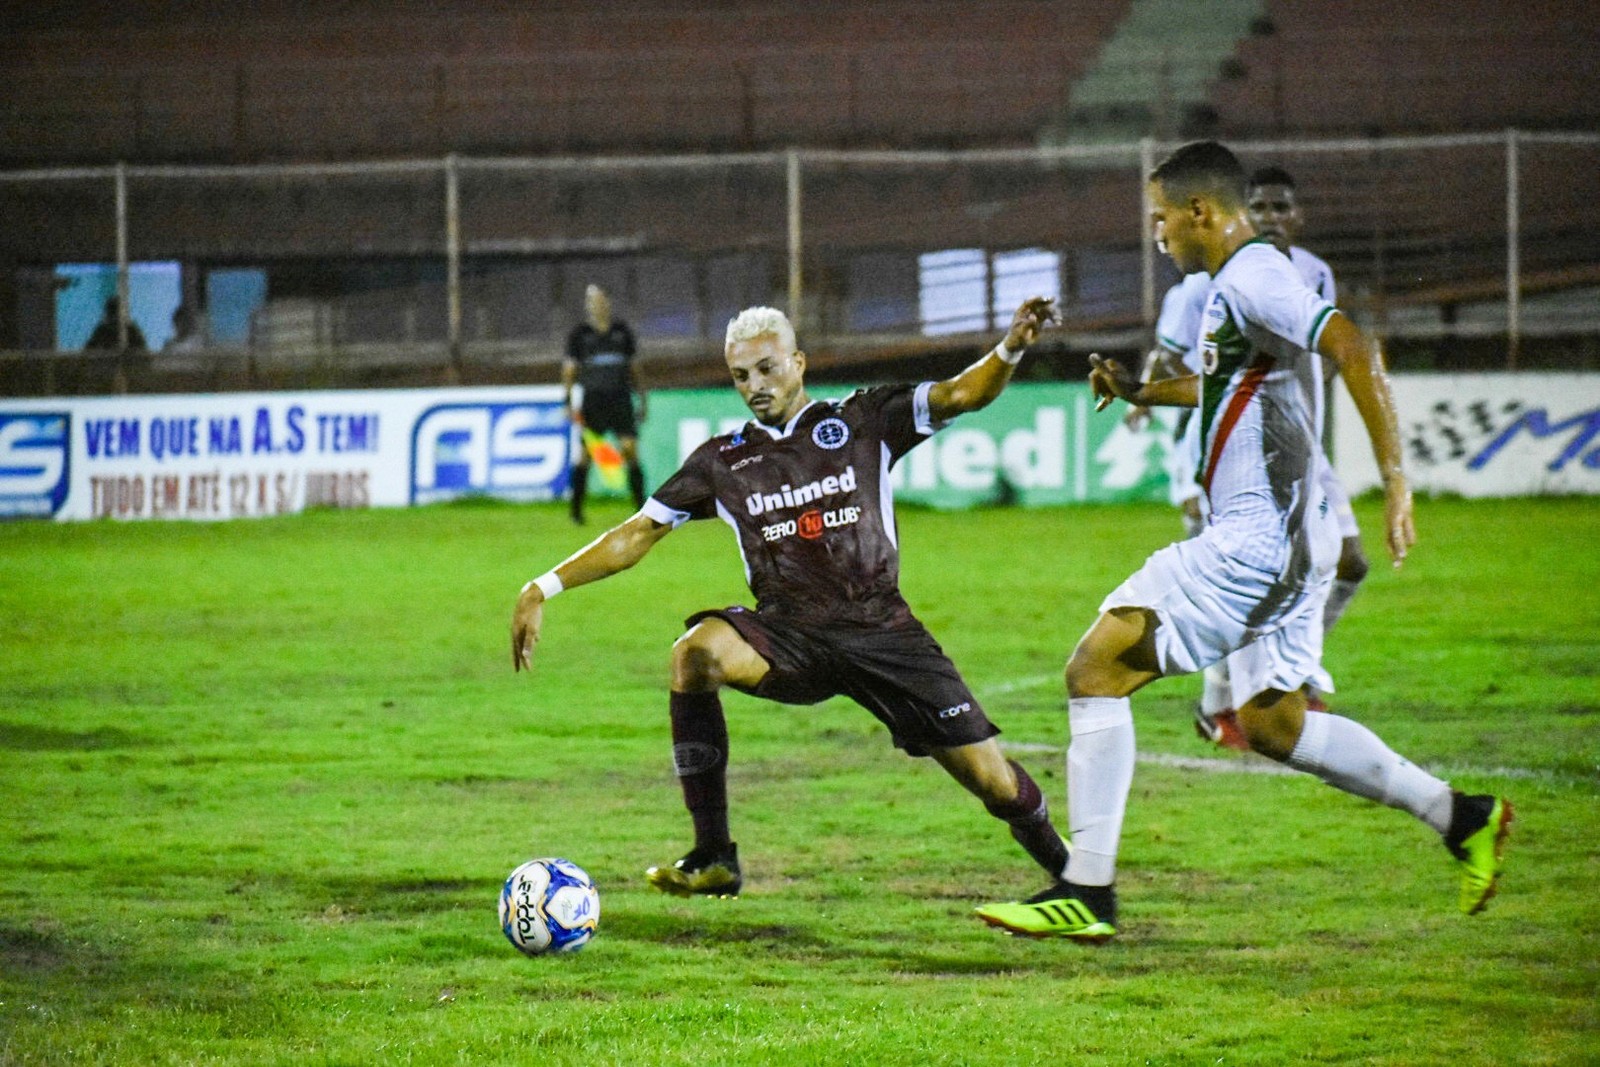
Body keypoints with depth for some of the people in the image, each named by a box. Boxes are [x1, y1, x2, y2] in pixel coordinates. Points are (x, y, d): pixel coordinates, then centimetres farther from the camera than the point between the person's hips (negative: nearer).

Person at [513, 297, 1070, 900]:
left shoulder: (861, 422, 4)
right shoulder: (722, 461, 10)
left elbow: (960, 396, -6)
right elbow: (637, 536, 12)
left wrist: (1008, 352, -27)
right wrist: (544, 589, 2)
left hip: (880, 627, -1)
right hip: (788, 637, 1)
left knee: (991, 778, -6)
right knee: (696, 651, -32)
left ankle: (1071, 873, 26)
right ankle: (713, 860, -29)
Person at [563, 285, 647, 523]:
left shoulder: (622, 331, 10)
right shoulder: (580, 333, 3)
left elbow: (633, 367, 17)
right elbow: (569, 369, 3)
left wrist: (642, 398, 15)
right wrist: (568, 401, -6)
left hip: (621, 398, 2)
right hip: (592, 400, -2)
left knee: (630, 450, -7)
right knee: (585, 454, -1)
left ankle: (641, 507, -3)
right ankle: (576, 509, 8)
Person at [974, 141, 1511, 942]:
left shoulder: (1249, 279, -14)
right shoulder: (1243, 283, 18)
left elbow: (1354, 350, -25)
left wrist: (1395, 478, -28)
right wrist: (1142, 391, 32)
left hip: (1256, 538, -11)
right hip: (1289, 538, 11)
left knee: (1096, 669, -11)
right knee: (1271, 724, 19)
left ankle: (1087, 894, -14)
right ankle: (1462, 818, 21)